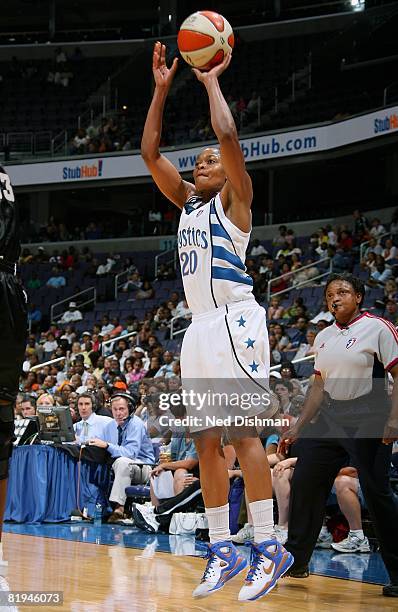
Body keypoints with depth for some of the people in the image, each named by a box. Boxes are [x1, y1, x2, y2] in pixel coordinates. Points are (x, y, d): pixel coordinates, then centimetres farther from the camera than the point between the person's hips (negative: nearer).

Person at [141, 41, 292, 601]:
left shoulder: (233, 198, 3)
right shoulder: (187, 201, 22)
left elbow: (229, 136, -13)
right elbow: (149, 152, 19)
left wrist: (212, 81, 0)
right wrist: (161, 90, 15)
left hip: (233, 320, -8)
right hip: (199, 326, 8)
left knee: (243, 430, -14)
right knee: (207, 442, 4)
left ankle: (268, 547, -14)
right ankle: (222, 550, 8)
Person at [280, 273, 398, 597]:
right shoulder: (323, 337, 13)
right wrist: (298, 427, 15)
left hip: (367, 419, -7)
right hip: (331, 417, 7)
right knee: (304, 482, 3)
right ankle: (297, 561, 16)